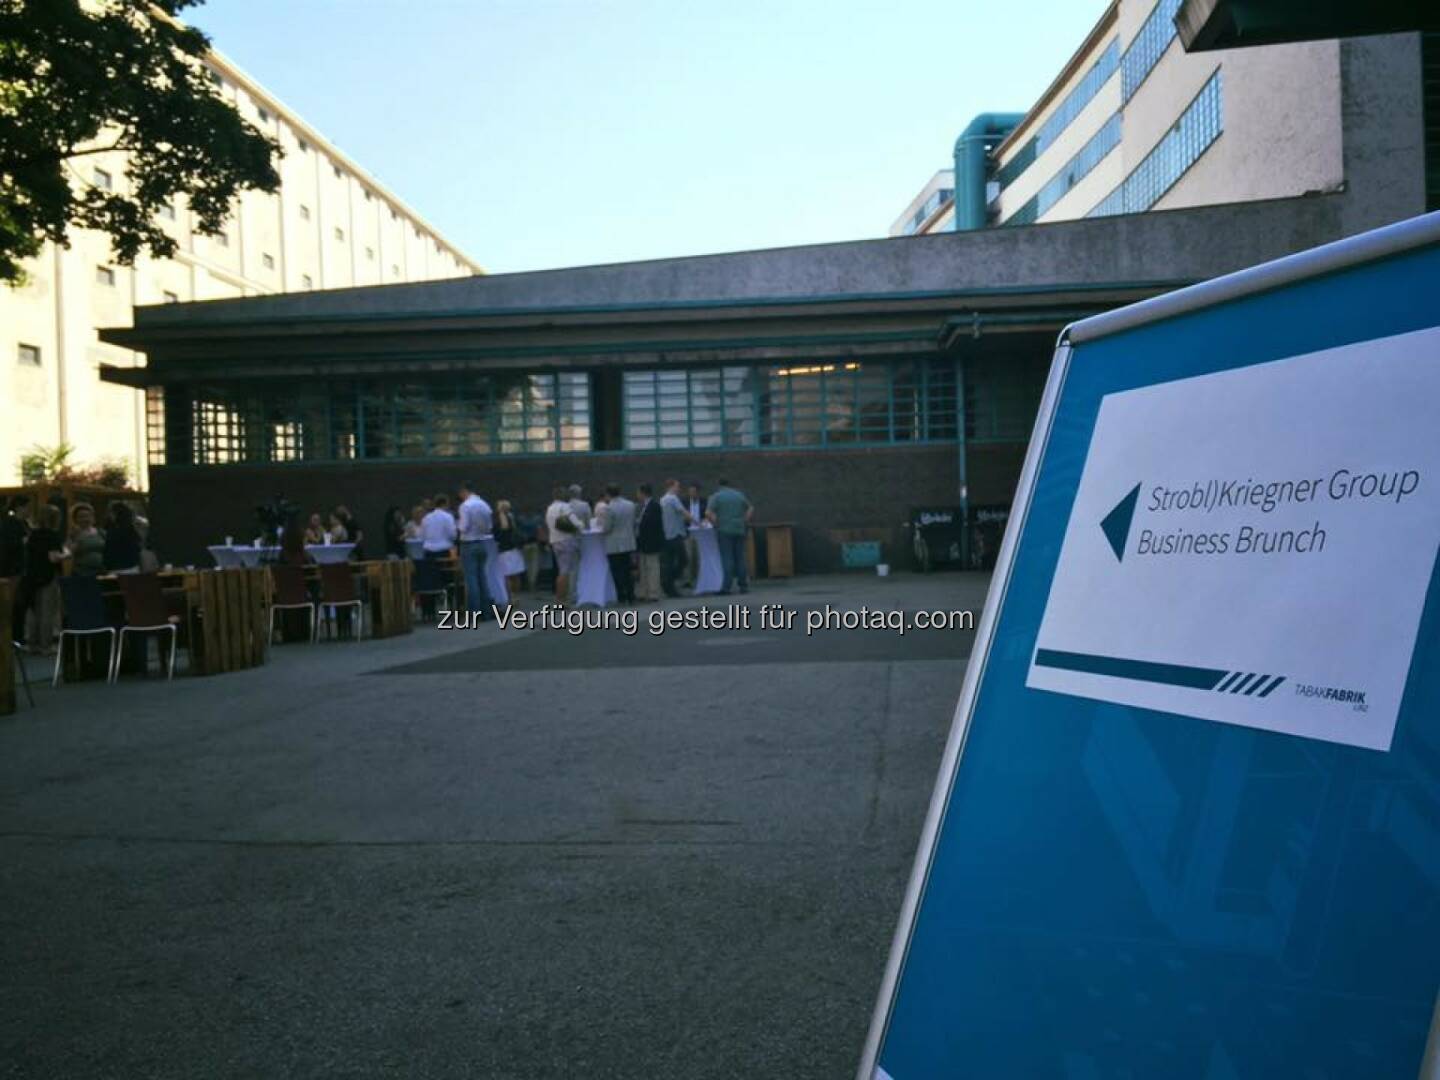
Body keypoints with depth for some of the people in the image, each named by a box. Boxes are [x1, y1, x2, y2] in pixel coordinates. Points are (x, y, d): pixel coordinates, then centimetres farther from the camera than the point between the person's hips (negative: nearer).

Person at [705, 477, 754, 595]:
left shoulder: (716, 496, -1)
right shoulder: (739, 495, 11)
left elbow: (708, 513, -12)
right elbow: (751, 509, 15)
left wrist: (716, 524, -3)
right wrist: (744, 522, 13)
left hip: (724, 531, -3)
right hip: (739, 531, 3)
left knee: (727, 559, -4)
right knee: (740, 558, 8)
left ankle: (726, 587, -8)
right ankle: (743, 586, 9)